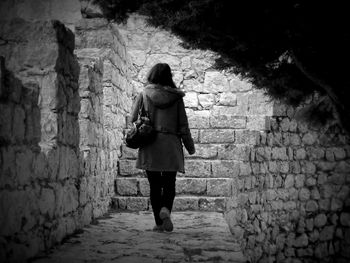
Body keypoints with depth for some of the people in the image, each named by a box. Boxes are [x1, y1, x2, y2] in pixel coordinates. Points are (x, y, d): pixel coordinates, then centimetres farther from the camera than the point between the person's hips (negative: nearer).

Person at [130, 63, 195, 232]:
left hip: (149, 147, 0)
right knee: (169, 184, 8)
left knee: (154, 185, 8)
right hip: (171, 144, 0)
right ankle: (165, 209, -19)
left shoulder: (144, 95, -1)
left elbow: (133, 119, 2)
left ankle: (159, 223, 6)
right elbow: (183, 125, 3)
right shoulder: (176, 97, 1)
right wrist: (190, 147, 12)